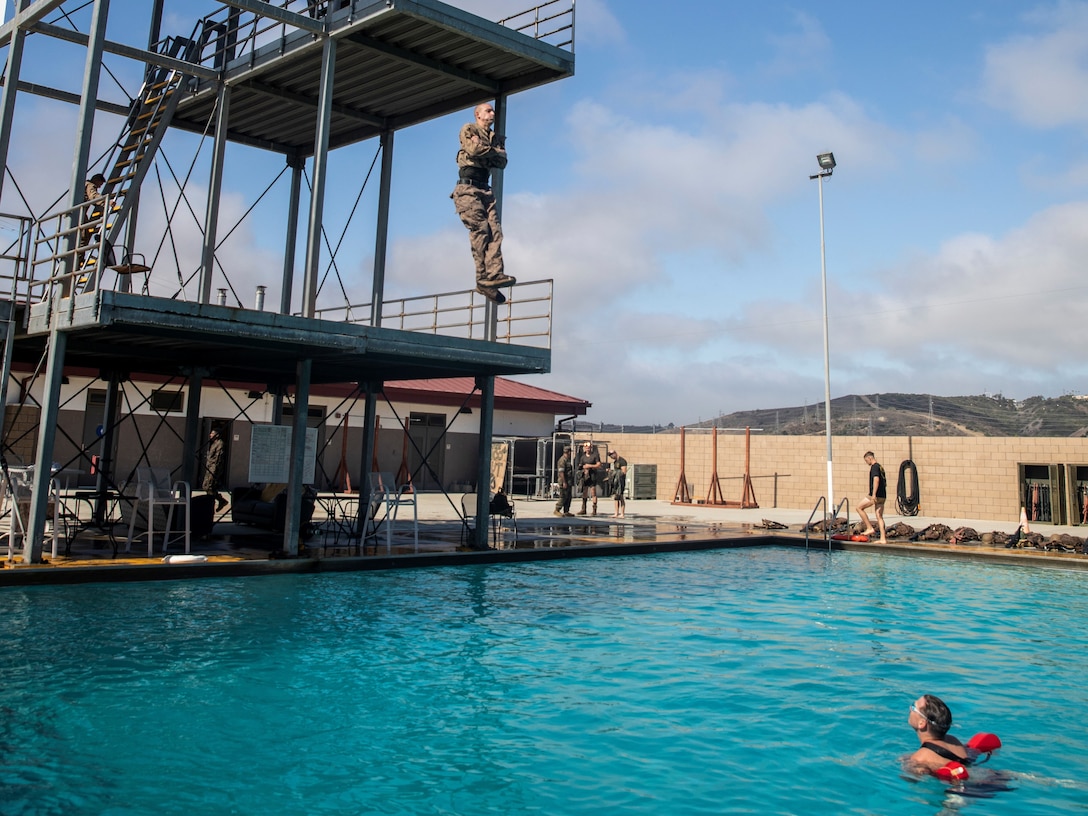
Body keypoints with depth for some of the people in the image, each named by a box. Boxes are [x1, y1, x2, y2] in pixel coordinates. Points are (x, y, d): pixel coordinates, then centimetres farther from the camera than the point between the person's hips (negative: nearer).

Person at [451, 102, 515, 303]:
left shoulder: (496, 138, 25)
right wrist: (494, 152, 3)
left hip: (485, 189, 6)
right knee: (480, 229, -16)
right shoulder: (468, 130, 8)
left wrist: (484, 150, -4)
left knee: (494, 230, -11)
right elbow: (475, 150, -12)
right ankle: (484, 278, -20)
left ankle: (494, 274, -19)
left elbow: (502, 161, 8)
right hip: (468, 188, -6)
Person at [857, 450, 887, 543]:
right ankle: (883, 539, 5)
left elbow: (876, 480, -24)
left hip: (875, 496, -9)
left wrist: (874, 494, -28)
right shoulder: (881, 467, 20)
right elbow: (884, 482, 26)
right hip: (882, 496, 9)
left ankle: (869, 528, 1)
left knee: (859, 507, 3)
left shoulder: (874, 467, -10)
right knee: (879, 517, 8)